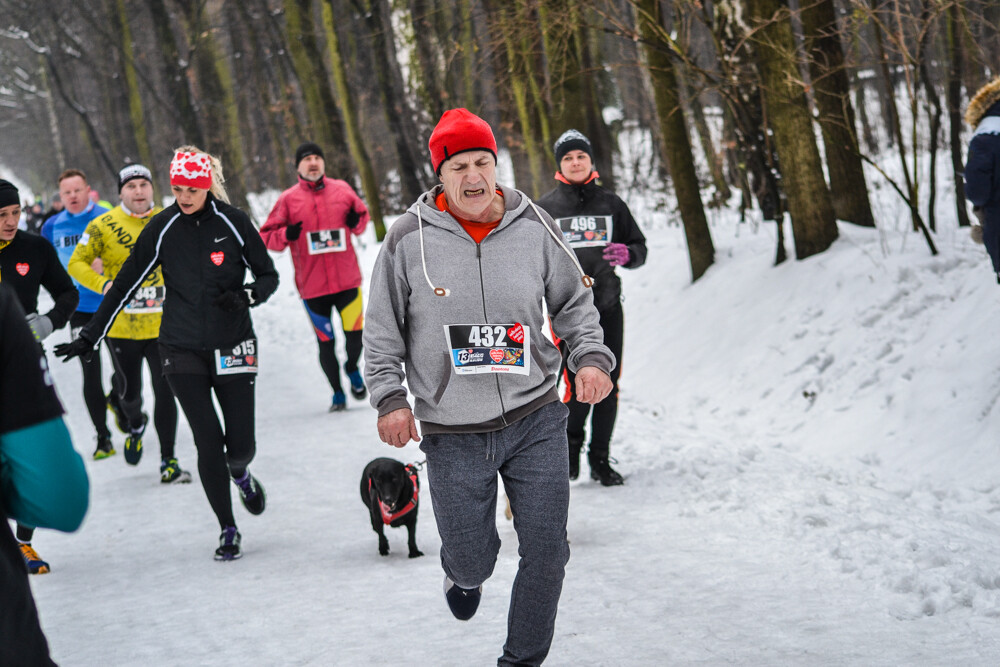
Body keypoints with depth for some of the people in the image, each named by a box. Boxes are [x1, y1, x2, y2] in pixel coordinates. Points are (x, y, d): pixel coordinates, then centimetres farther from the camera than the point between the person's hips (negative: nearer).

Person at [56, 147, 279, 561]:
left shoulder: (232, 223, -5)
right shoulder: (162, 228, -3)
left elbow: (269, 276, 3)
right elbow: (125, 284, 2)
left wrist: (247, 295, -20)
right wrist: (90, 338, 1)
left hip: (231, 347, 0)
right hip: (182, 349, 0)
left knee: (241, 444, -1)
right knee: (208, 442, -7)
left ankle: (239, 473, 37)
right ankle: (228, 531, 7)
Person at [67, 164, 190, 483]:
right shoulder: (103, 226, -5)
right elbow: (77, 263, 0)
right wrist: (104, 284, -16)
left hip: (162, 323, 1)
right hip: (122, 326, -1)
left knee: (165, 394, -4)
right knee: (129, 392, 12)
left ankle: (168, 461, 6)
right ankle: (135, 425, 47)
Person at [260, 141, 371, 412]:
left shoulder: (342, 189, 5)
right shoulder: (288, 199, -1)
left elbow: (362, 212, 21)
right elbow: (267, 236, 3)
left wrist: (357, 222, -2)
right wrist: (286, 235, -17)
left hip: (347, 279, 1)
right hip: (312, 285, -1)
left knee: (355, 333, -2)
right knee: (326, 342, 3)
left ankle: (352, 369, 31)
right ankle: (337, 392, 21)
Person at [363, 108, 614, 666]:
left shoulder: (534, 227, -2)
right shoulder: (410, 239, -6)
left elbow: (574, 301, 12)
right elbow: (382, 329, 4)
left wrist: (591, 355, -4)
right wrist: (390, 397, -5)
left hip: (536, 420, 1)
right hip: (452, 432, -1)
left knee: (546, 552, 0)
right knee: (473, 562, 6)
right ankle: (463, 573, 45)